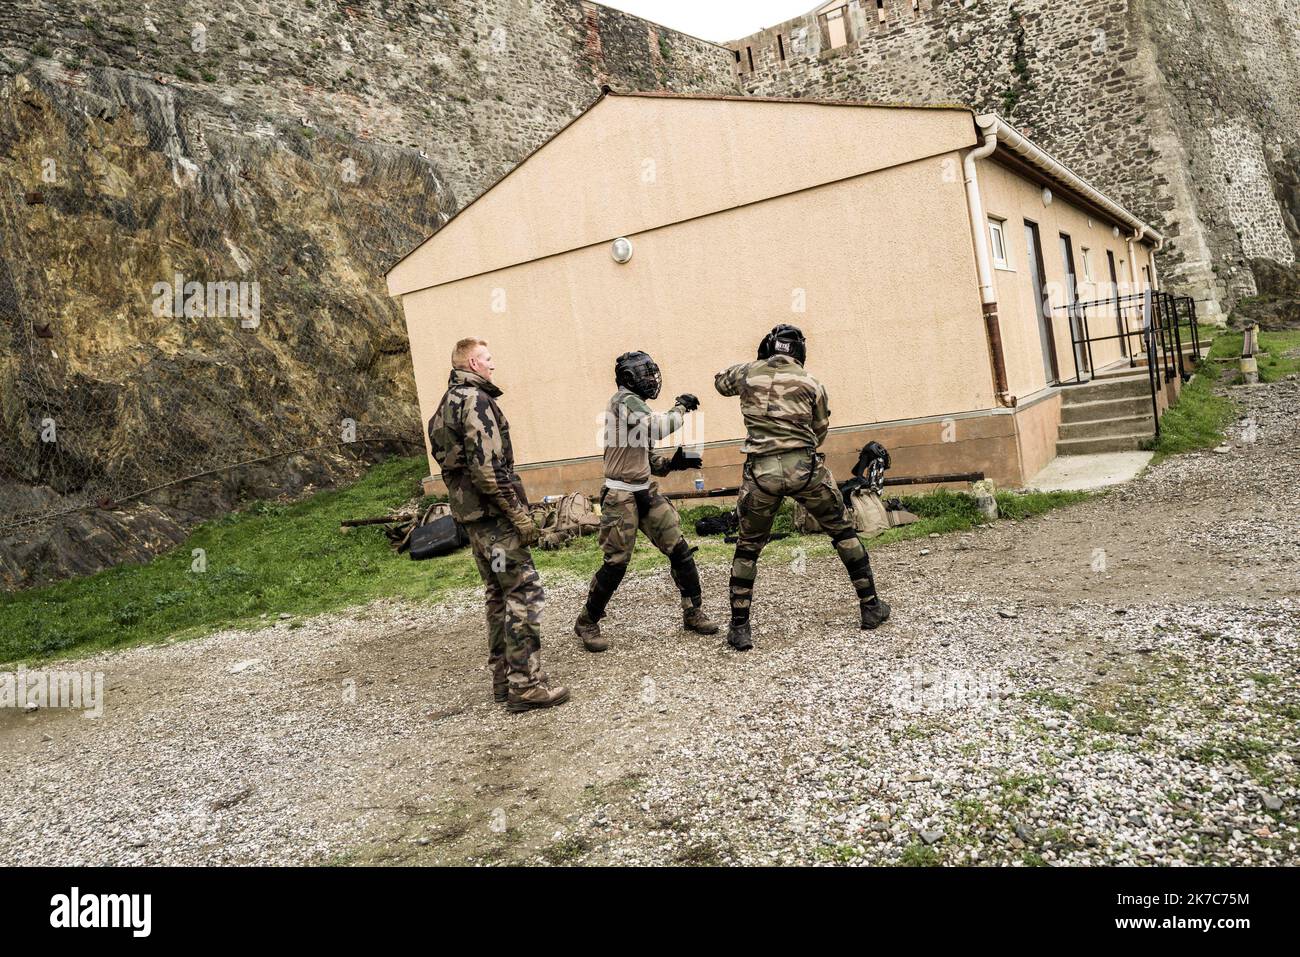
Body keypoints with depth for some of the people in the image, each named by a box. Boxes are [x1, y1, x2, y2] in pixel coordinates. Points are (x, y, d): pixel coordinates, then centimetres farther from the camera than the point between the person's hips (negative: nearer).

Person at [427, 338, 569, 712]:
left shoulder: (447, 404, 17)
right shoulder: (475, 401, -14)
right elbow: (487, 468, -23)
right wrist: (520, 515, -19)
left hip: (470, 513, 10)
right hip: (493, 513, -10)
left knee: (498, 593, 16)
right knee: (524, 592, -7)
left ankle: (503, 678, 22)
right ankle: (526, 685, -5)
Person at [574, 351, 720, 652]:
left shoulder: (637, 406, 16)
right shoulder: (624, 400, -11)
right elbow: (659, 428, -25)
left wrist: (673, 462, -1)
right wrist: (680, 407, -9)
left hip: (647, 492, 9)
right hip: (621, 496, -9)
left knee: (680, 550, 4)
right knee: (616, 563, -5)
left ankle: (693, 612, 17)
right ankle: (587, 623, 12)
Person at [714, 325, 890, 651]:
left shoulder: (748, 372, 10)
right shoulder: (812, 384, 8)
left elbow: (720, 382, 32)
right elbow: (819, 433, 16)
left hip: (762, 471, 1)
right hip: (805, 467, 0)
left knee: (747, 548, 14)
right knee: (843, 532, 18)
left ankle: (739, 628, 11)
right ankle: (871, 607, 23)